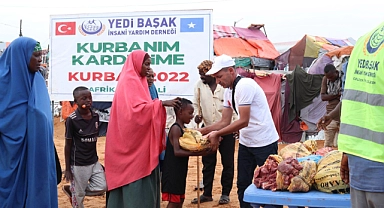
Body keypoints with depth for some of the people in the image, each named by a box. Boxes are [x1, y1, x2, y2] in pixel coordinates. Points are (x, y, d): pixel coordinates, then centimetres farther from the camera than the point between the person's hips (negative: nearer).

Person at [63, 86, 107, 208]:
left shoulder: (95, 116, 1)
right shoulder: (72, 119, -14)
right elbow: (68, 145, -9)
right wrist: (67, 169, -7)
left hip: (94, 161, 5)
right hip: (78, 164, -5)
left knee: (102, 188, 2)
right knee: (79, 196, 5)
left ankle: (71, 189, 20)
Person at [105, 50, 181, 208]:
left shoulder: (136, 81, 17)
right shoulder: (129, 82, -13)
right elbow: (137, 109, -24)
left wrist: (159, 105, 10)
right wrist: (161, 103, -22)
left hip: (138, 139, 10)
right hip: (133, 141, -10)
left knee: (131, 175, 12)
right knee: (135, 179, -6)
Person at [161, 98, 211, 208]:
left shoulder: (183, 128, 12)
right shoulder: (176, 128, -16)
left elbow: (185, 148, 16)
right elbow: (177, 151, -25)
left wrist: (200, 150, 1)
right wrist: (196, 153, -30)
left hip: (180, 170, 9)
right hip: (173, 171, -9)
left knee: (180, 199, 16)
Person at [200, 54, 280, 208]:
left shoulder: (244, 86, -20)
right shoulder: (228, 91, 7)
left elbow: (243, 121, -24)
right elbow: (224, 122, 8)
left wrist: (217, 134, -20)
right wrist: (201, 131, -1)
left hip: (264, 143, -9)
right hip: (246, 142, 9)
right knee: (243, 185, 11)